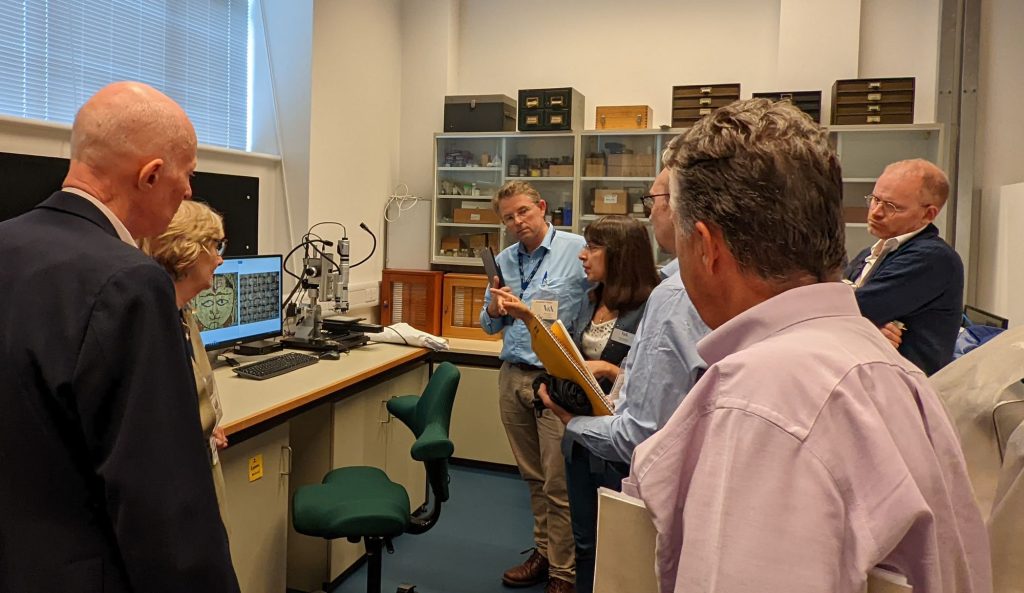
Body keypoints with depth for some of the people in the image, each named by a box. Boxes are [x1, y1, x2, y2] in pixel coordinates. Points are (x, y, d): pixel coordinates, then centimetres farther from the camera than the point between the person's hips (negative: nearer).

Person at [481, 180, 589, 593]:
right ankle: (544, 551, 32)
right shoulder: (503, 261, 11)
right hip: (513, 376, 6)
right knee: (533, 477, 16)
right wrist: (494, 307, -8)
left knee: (558, 483, -1)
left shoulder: (578, 251, -8)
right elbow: (490, 326, 16)